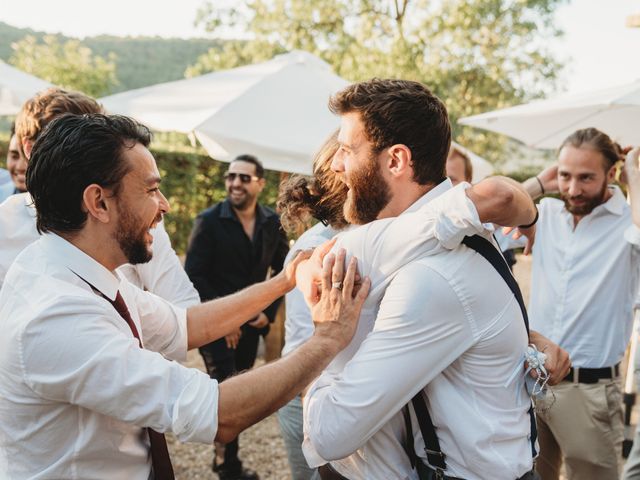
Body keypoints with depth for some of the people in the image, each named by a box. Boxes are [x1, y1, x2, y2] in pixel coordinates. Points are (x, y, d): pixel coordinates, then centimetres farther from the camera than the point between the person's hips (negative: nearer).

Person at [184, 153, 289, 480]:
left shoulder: (272, 223, 2)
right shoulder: (209, 221, -9)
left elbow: (283, 270, 11)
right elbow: (194, 275, -12)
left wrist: (269, 311, 1)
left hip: (250, 324, 4)